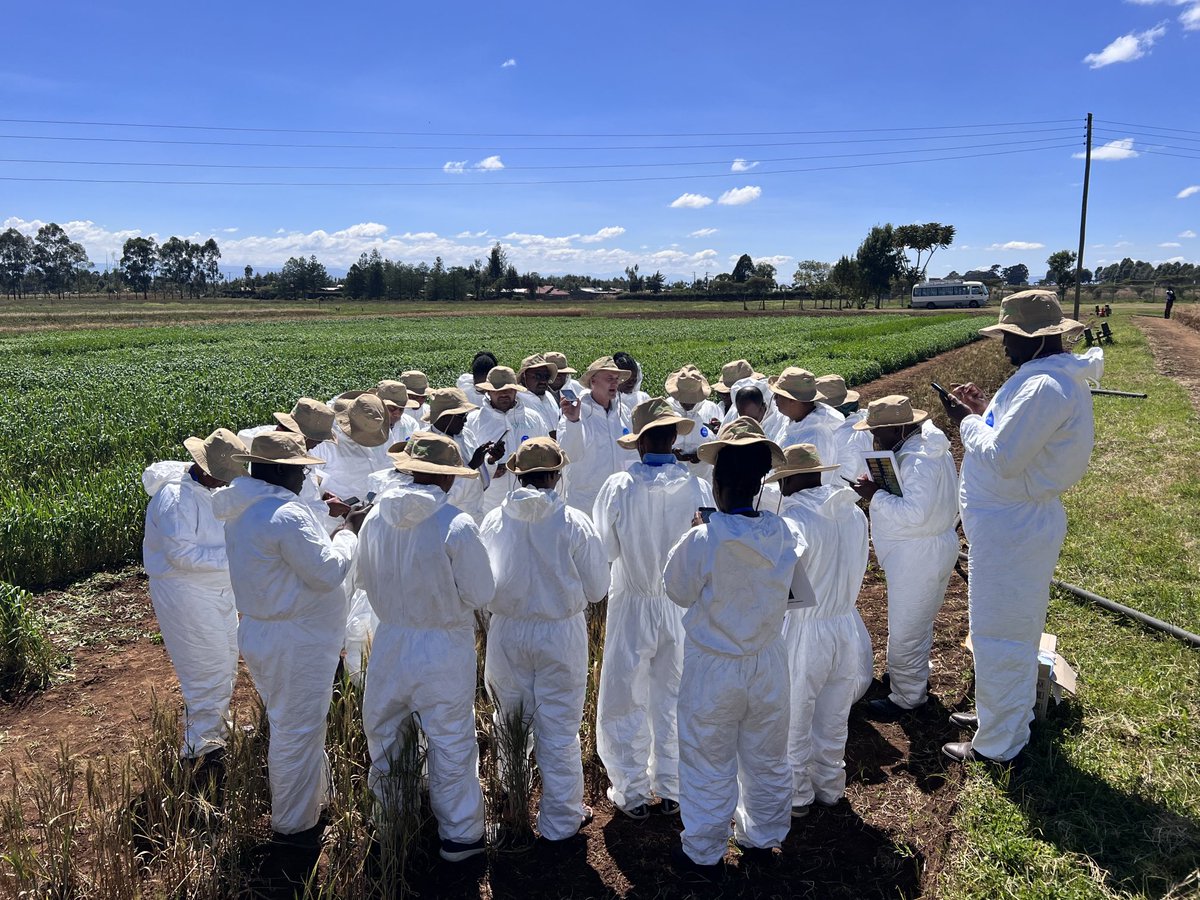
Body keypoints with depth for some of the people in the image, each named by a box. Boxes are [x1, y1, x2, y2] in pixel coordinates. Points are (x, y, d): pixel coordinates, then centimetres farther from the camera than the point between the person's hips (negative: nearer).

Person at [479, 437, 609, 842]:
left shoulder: (493, 521, -9)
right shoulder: (574, 523, -14)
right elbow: (596, 589, -6)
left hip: (507, 634, 3)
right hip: (560, 633, -2)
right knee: (559, 732, 10)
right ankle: (560, 820, 23)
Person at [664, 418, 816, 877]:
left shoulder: (701, 540, -27)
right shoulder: (784, 533, -13)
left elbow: (678, 590, -9)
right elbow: (799, 592, 1)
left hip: (713, 668, -4)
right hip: (769, 664, 4)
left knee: (709, 766, 15)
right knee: (767, 760, 24)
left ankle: (703, 853, 32)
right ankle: (761, 837, 43)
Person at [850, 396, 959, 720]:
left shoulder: (918, 460, -26)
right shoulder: (925, 446, 7)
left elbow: (913, 513, -33)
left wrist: (875, 495, -25)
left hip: (919, 556, -11)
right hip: (935, 546, 11)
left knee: (904, 631, 3)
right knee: (919, 621, 26)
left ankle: (906, 696, 17)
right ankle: (916, 674, 44)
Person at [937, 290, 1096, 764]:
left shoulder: (1044, 386, -26)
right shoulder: (1060, 377, 8)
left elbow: (1001, 458, -26)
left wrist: (967, 421, -11)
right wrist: (987, 410, 6)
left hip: (1010, 529, -11)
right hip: (1021, 520, 11)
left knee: (999, 635, 2)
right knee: (1016, 631, 24)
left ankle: (997, 744, 17)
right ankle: (1009, 712, 41)